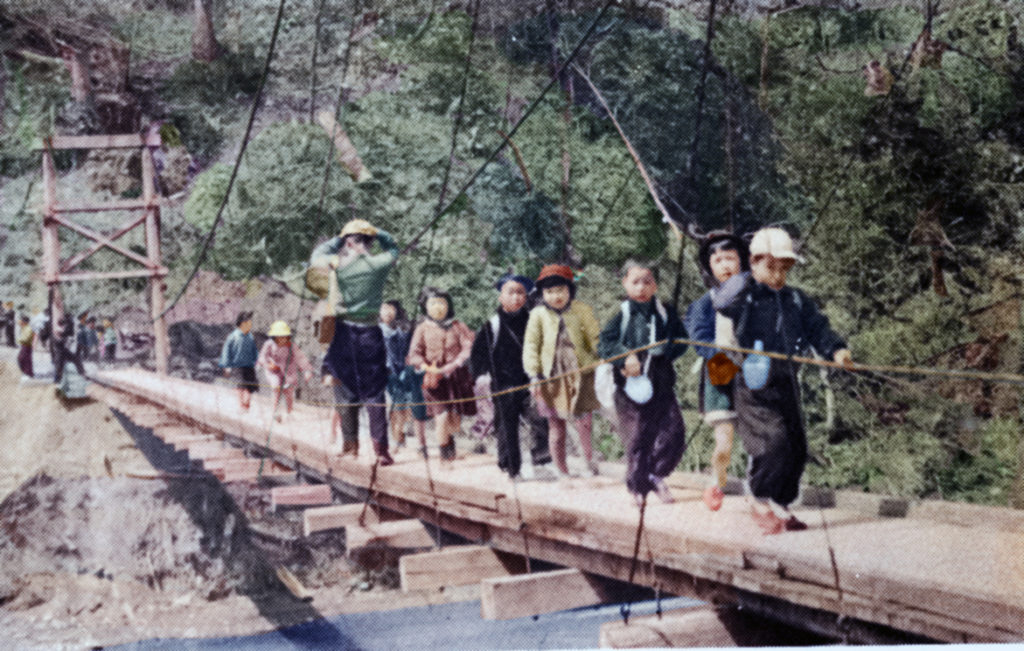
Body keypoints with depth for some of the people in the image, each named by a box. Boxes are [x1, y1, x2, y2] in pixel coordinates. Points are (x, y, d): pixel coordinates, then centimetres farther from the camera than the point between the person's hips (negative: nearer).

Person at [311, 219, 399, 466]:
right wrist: (374, 232, 16)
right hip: (370, 334, 0)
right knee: (374, 393, 3)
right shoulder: (379, 264, -3)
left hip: (344, 332, 0)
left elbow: (316, 255, 16)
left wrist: (341, 238, 18)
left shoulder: (339, 264, -6)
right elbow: (393, 248, 20)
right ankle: (381, 448, -1)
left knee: (345, 390, 12)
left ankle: (350, 443, 19)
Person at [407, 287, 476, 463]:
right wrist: (426, 366, -20)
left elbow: (469, 347, -7)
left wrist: (449, 368, -18)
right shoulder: (422, 329, 4)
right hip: (434, 378, -1)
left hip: (457, 377, 1)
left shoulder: (457, 326, 3)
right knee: (442, 416, -14)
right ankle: (444, 453, 10)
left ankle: (448, 436, 41)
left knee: (455, 420, 3)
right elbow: (414, 355, 1)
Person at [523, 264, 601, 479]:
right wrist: (534, 375, -6)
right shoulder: (538, 314, 0)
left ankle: (590, 464, 18)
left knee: (584, 423, -3)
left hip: (580, 375, -1)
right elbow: (531, 346, 1)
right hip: (552, 378, 1)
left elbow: (595, 340, 3)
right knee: (556, 427, 7)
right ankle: (561, 472, 18)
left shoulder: (582, 310, -1)